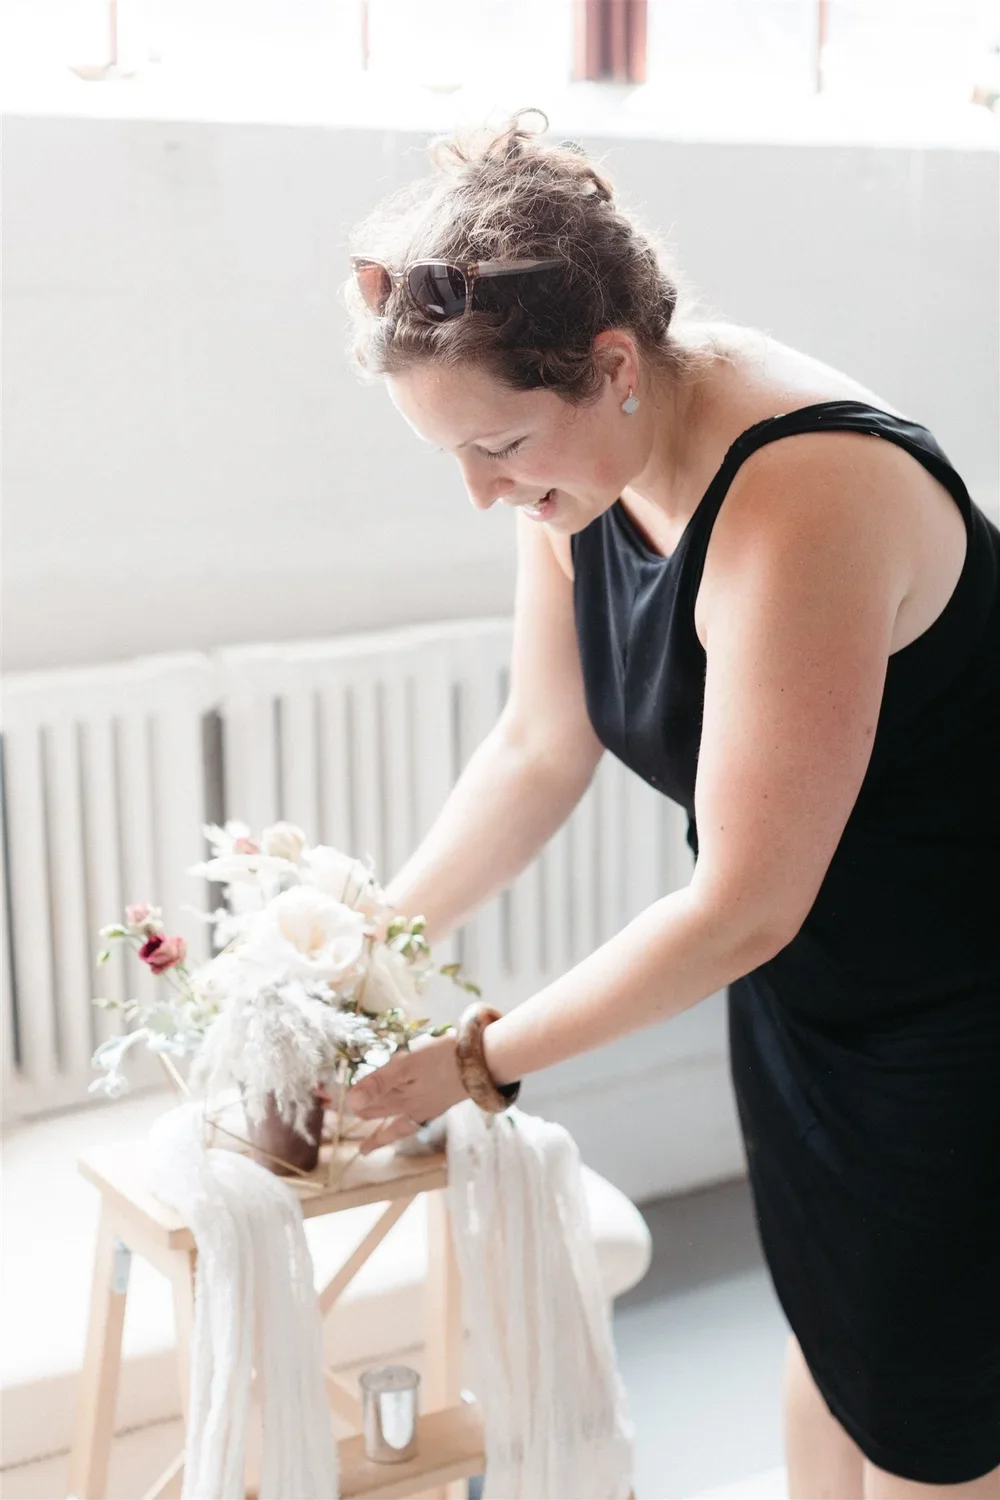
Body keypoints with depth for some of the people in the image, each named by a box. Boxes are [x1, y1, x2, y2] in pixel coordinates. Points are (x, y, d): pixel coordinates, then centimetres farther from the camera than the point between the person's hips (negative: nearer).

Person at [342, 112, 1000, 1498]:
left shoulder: (801, 501, -35)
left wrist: (480, 1057, -20)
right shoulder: (583, 449, -9)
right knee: (823, 1329, 23)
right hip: (804, 988, 8)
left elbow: (743, 906, -29)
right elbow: (541, 748, 2)